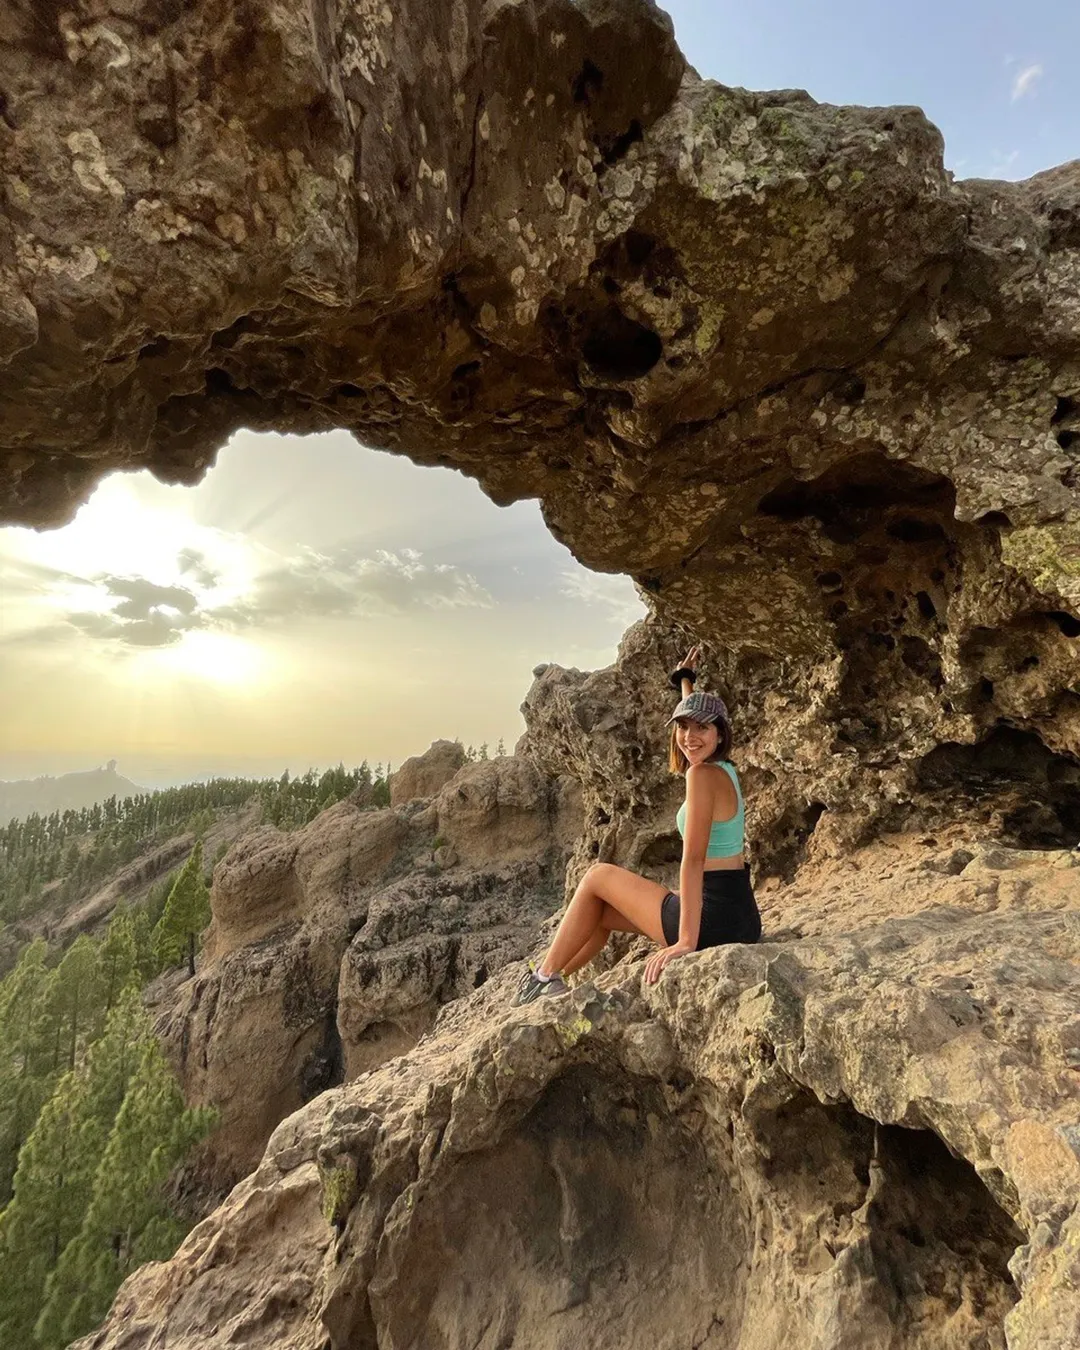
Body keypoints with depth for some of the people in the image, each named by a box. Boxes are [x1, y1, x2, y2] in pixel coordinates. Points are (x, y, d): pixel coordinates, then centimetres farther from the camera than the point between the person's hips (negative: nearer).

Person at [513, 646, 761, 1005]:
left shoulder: (702, 774, -19)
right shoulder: (724, 769, 7)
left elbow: (693, 859, -25)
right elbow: (692, 711, 27)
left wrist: (686, 941, -27)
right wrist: (685, 679, 41)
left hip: (713, 918, -9)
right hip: (739, 917, 9)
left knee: (597, 876, 9)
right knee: (602, 911, 21)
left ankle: (544, 976, 21)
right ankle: (552, 975, 37)